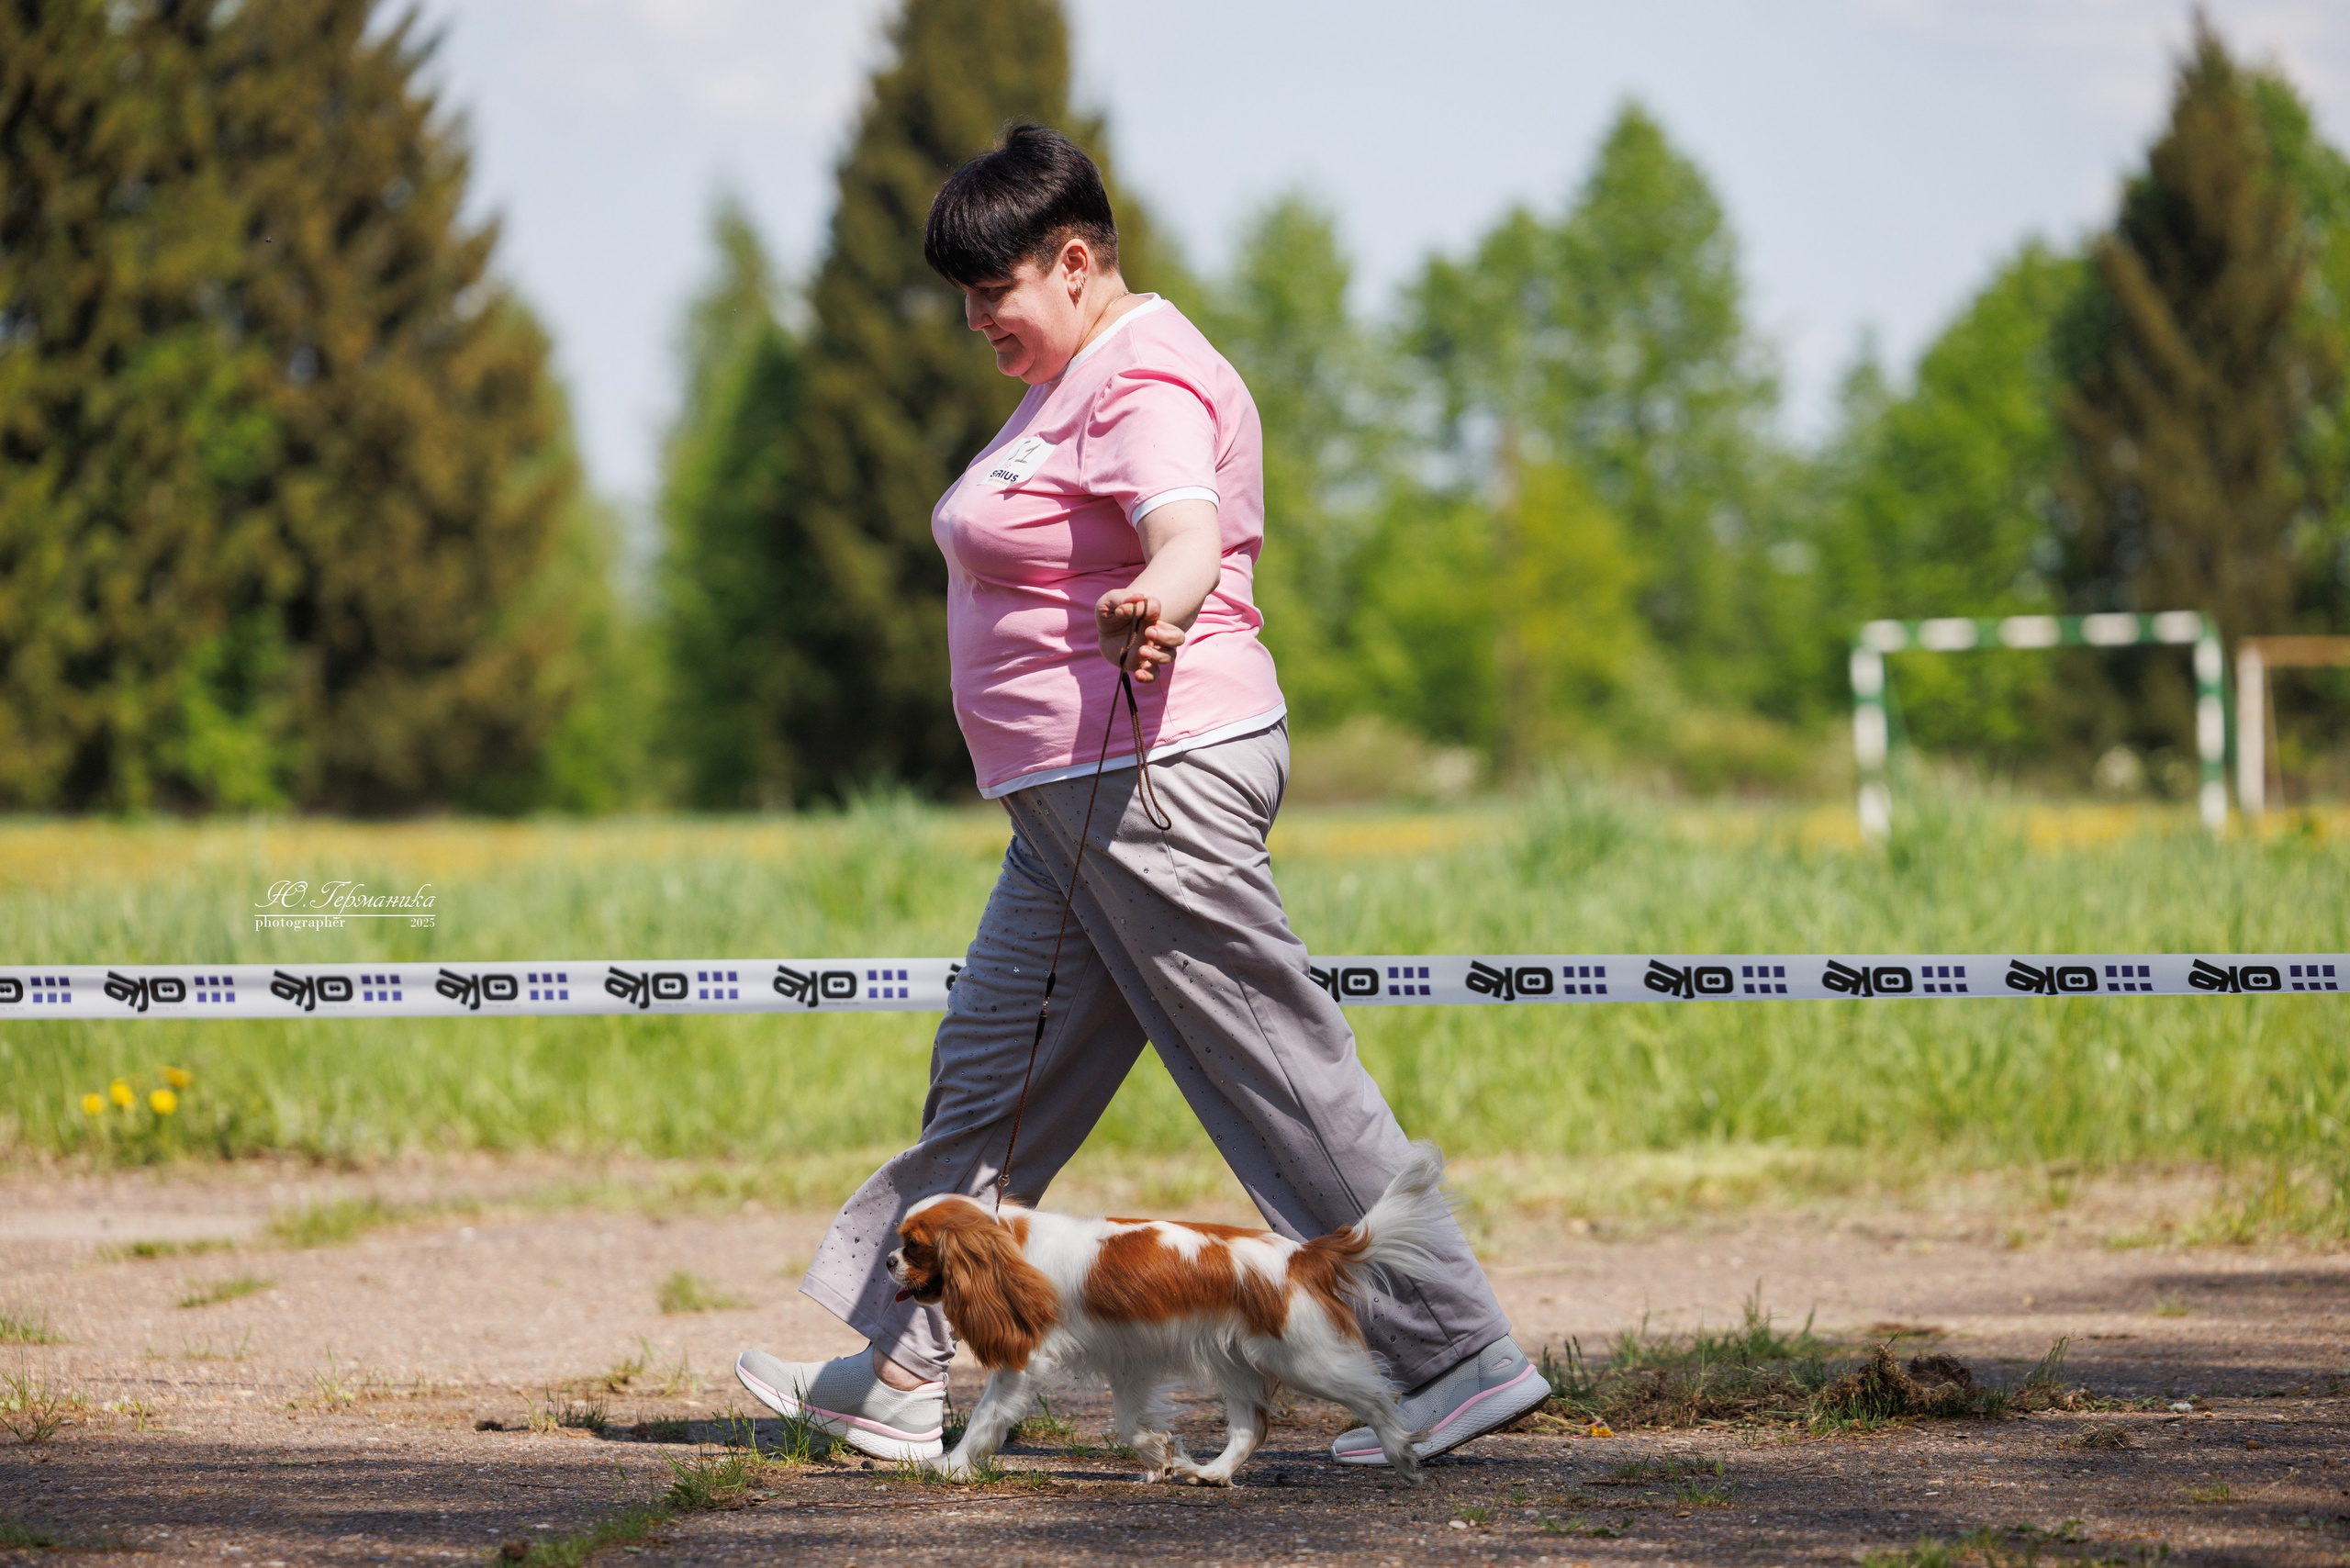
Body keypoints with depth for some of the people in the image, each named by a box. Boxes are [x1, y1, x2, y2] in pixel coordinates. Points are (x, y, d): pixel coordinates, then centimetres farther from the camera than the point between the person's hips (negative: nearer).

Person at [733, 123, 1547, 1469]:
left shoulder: (1144, 382, -15)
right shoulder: (1083, 378, 18)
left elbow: (1188, 538, -34)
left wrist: (1151, 604, -53)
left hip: (1158, 778, -11)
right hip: (1081, 802, 11)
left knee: (1286, 1077, -9)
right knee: (990, 1078, 11)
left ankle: (1463, 1357, -6)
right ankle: (896, 1380, 14)